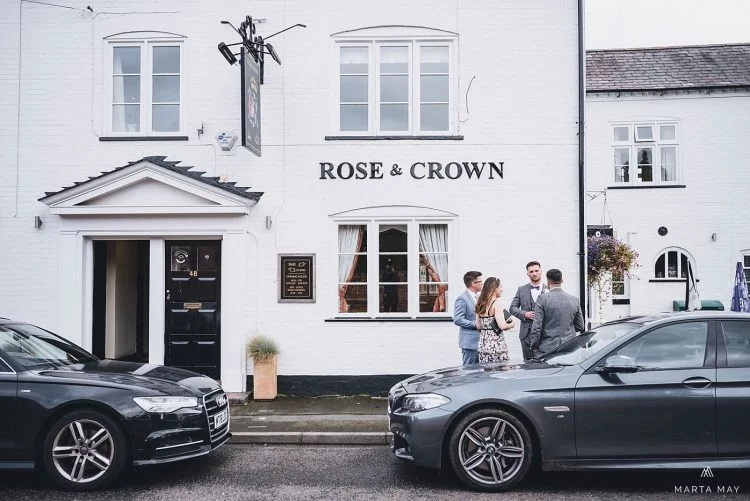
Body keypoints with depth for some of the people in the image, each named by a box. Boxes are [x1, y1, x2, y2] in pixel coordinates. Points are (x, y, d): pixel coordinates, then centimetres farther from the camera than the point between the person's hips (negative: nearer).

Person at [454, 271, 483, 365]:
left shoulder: (476, 298, 17)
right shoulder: (462, 299, -12)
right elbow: (458, 320, -18)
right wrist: (476, 324, -19)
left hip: (479, 341, 9)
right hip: (470, 342, -9)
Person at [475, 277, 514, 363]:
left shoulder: (480, 303, 9)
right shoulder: (497, 303, -11)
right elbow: (502, 326, -17)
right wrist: (511, 324, 0)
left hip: (482, 343, 7)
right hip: (496, 343, -7)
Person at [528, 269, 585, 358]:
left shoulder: (542, 298, -8)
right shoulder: (574, 299, 5)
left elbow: (536, 326, -9)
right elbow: (580, 327, 11)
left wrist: (534, 347, 0)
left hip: (547, 348, -4)